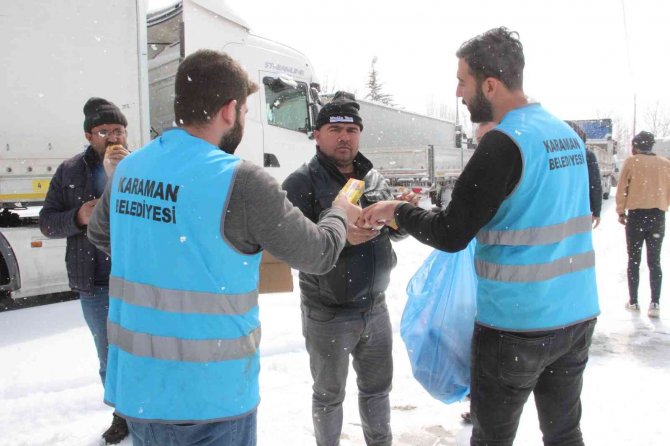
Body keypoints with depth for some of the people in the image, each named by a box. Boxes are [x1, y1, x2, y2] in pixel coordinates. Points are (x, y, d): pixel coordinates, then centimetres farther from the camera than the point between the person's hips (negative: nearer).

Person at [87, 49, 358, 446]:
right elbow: (319, 255, -7)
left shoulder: (128, 169, 0)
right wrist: (341, 212, 13)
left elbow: (100, 235, 20)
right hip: (210, 398, -5)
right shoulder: (242, 181, -19)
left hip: (135, 386, 6)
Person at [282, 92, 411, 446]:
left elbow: (395, 232, 9)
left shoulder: (374, 179, 6)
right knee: (329, 395, 14)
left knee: (377, 387, 21)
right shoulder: (301, 183, -11)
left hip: (375, 308, 5)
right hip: (327, 314, -5)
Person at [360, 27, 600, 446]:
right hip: (578, 315, 8)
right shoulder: (570, 135, 8)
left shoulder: (505, 143, -17)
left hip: (516, 324, -7)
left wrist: (397, 210, -1)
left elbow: (451, 235, -16)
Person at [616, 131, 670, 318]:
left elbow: (622, 189, -4)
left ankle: (633, 301, 13)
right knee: (654, 261, 7)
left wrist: (621, 212, 7)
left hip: (636, 215, -2)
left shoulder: (631, 162, -5)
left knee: (634, 260, 9)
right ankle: (655, 303, -1)